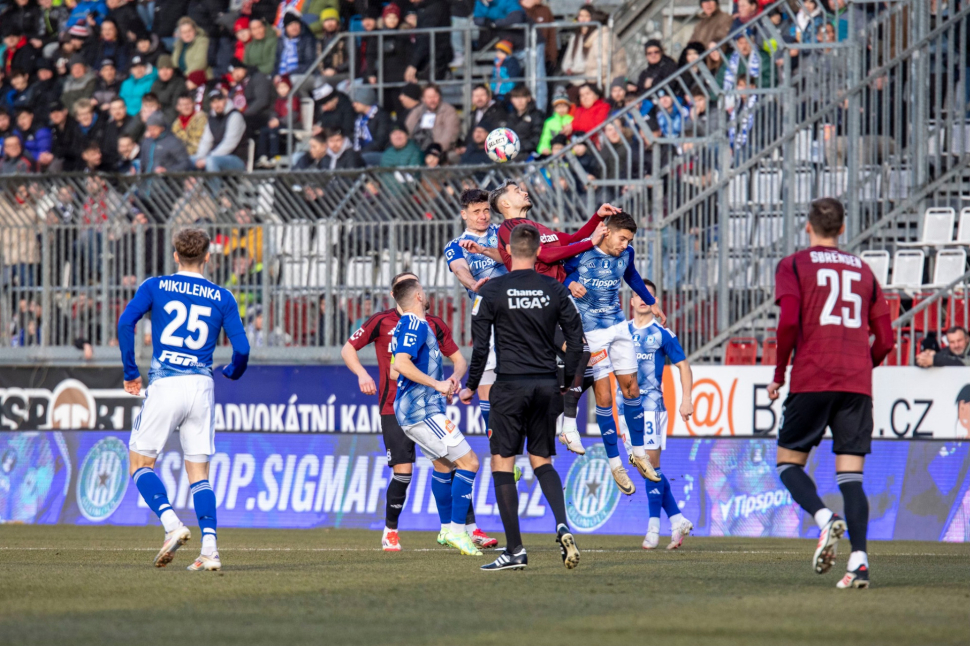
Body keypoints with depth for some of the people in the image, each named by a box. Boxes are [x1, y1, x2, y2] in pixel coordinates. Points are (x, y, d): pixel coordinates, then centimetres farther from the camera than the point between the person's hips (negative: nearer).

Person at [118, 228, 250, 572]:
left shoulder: (154, 287, 5)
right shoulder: (222, 298, 8)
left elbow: (126, 322, -9)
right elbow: (242, 348, 3)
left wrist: (130, 372, 0)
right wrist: (232, 372, 26)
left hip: (164, 385, -2)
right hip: (201, 387, 2)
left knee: (140, 463, 8)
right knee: (199, 472, 9)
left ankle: (171, 524, -15)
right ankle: (209, 549, -4)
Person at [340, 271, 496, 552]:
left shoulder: (434, 325, 8)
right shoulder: (381, 322, 2)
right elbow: (347, 350, 9)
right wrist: (362, 373, -10)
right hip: (394, 409, -2)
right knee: (403, 472, -10)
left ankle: (470, 529, -4)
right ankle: (390, 532, 9)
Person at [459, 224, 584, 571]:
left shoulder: (491, 291, -5)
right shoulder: (555, 290, 4)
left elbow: (480, 346, -6)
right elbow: (576, 340, 5)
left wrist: (471, 387, 6)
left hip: (510, 386, -4)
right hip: (546, 385, 4)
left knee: (502, 464, 2)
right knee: (542, 462, 16)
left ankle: (515, 551, -3)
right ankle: (562, 525, -9)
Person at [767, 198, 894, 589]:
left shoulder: (793, 266, 5)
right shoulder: (862, 270, 17)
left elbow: (789, 322, -10)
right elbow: (885, 339, 13)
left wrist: (778, 374, 2)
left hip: (811, 379, -3)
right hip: (857, 383, 3)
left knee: (789, 461, 9)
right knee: (851, 474, 2)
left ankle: (825, 519, -19)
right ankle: (859, 559, -13)